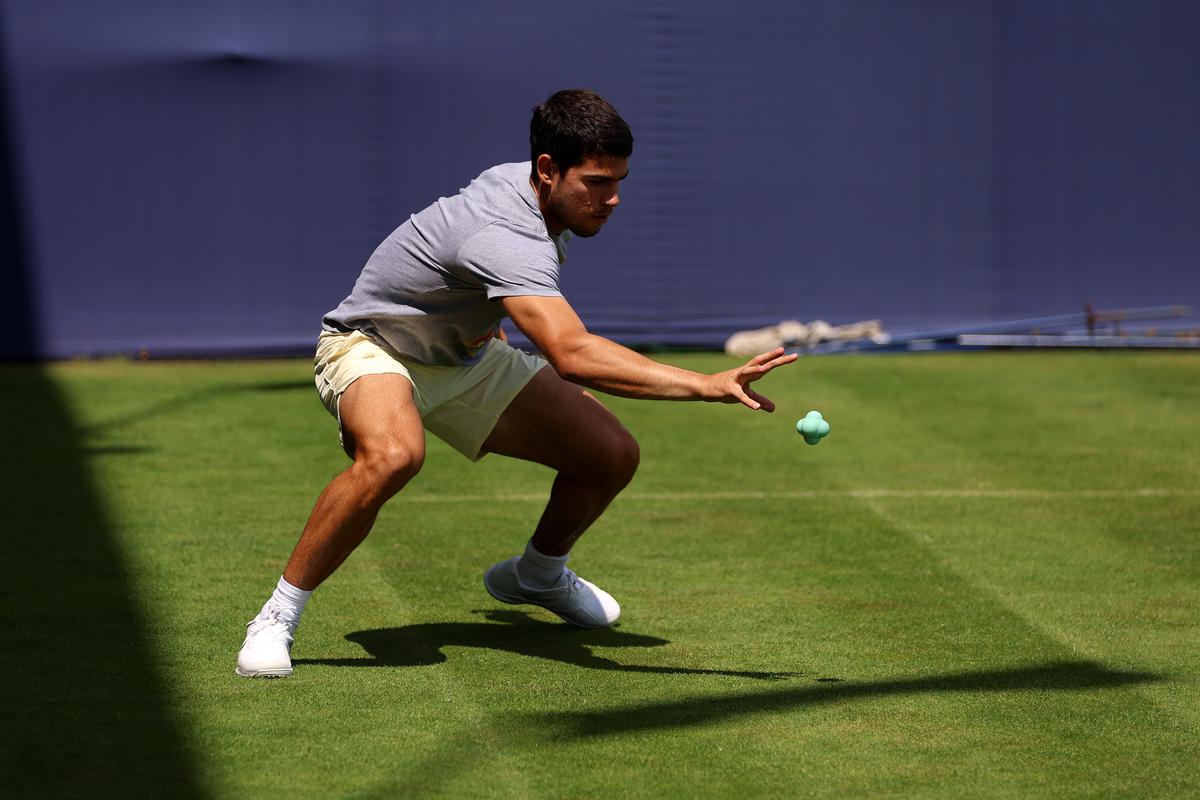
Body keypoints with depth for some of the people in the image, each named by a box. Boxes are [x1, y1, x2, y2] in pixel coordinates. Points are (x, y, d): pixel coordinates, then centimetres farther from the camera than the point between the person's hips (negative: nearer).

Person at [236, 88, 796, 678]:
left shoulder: (523, 184, -11)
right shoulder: (506, 240, -40)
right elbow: (573, 354, -55)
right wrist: (708, 386, -60)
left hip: (467, 354, 9)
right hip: (371, 343, -9)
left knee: (612, 455, -1)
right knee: (393, 454, -42)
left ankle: (536, 575, 31)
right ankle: (278, 617, -26)